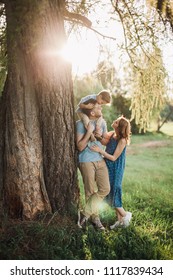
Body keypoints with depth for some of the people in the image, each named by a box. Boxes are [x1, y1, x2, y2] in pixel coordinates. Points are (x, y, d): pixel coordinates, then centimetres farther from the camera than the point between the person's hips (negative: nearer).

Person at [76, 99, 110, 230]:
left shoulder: (102, 122, 8)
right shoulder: (81, 124, -10)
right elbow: (80, 147, -14)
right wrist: (89, 132, -20)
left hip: (100, 160, 6)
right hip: (86, 162, -5)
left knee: (105, 189, -3)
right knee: (91, 192, 4)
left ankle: (85, 213, 9)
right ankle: (94, 217, 23)